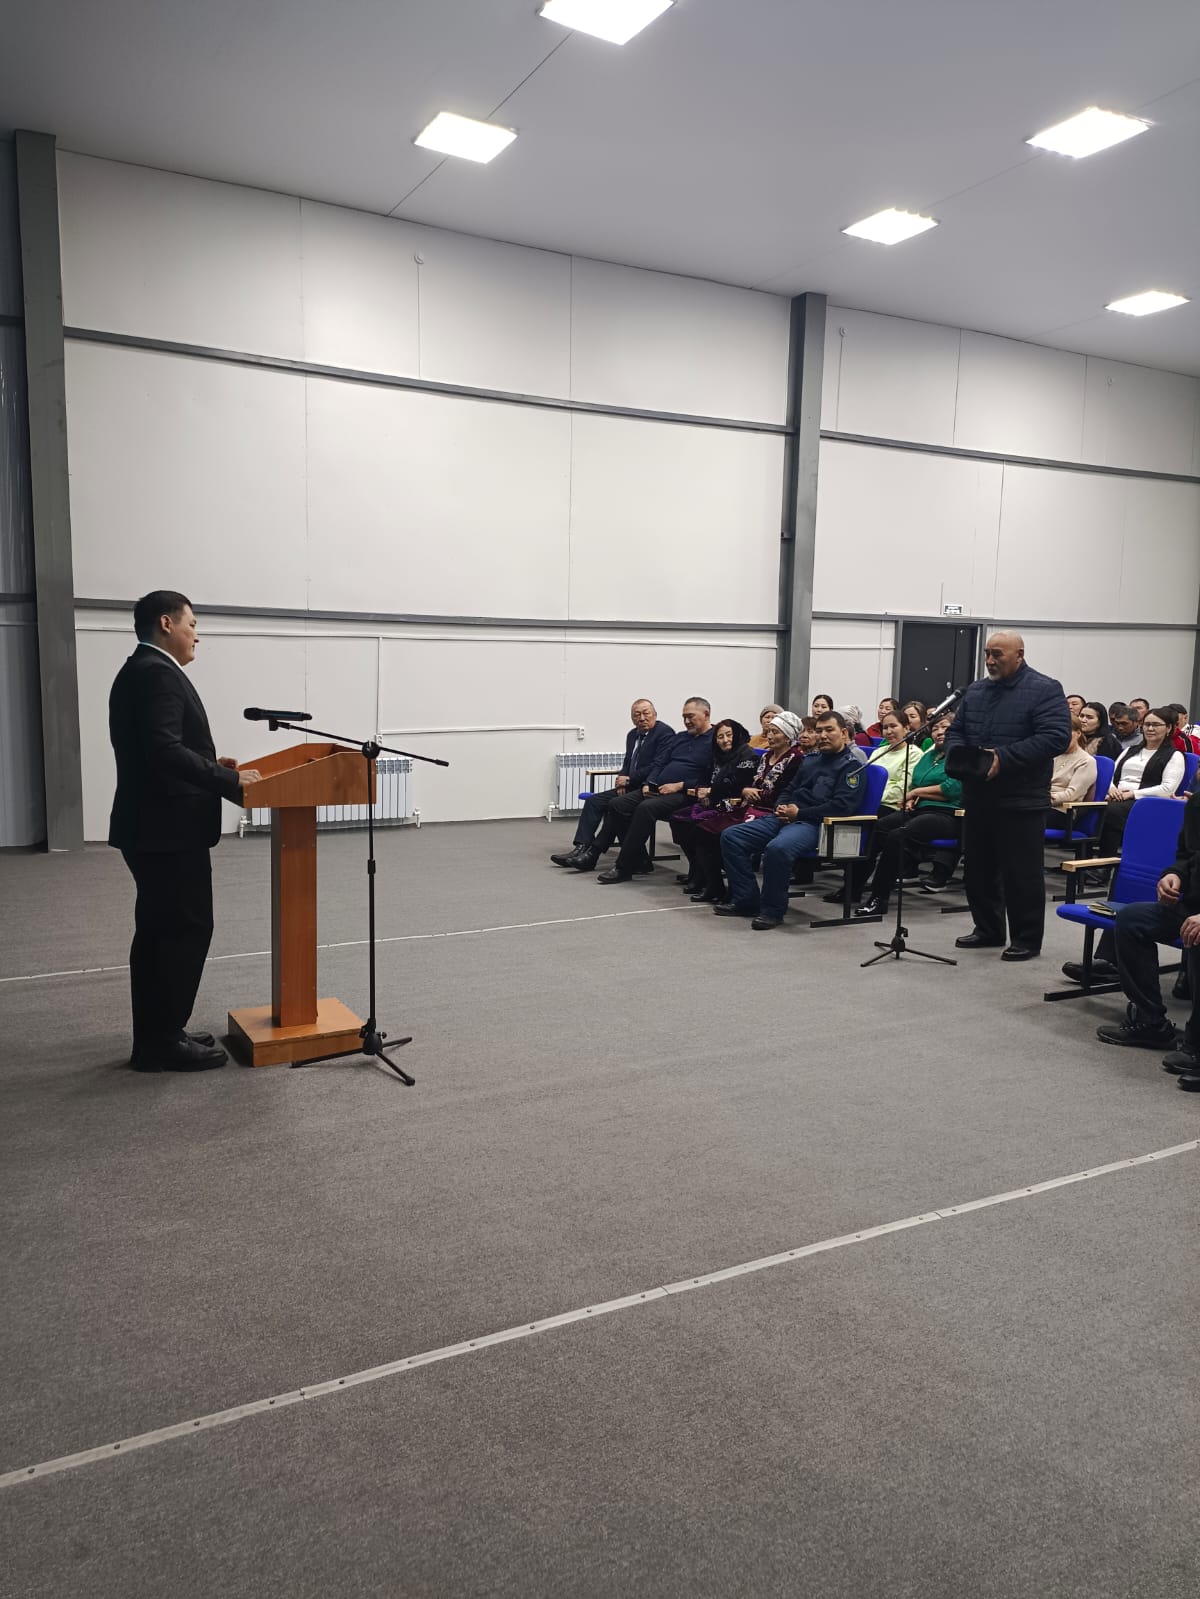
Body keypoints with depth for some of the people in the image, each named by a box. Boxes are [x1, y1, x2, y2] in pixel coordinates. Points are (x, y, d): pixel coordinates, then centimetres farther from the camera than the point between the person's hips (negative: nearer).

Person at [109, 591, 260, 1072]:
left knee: (158, 930, 14)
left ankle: (154, 1037, 21)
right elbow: (164, 750, -28)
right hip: (168, 828, -11)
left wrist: (210, 764, 13)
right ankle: (164, 1041, 4)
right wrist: (229, 782, -25)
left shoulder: (140, 670, 16)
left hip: (153, 825, 11)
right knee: (187, 929, -4)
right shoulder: (157, 673, -16)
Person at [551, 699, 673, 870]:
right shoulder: (632, 735, 15)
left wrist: (629, 779, -14)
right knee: (593, 801, -4)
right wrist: (622, 779, 0)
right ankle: (581, 848, -10)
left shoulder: (664, 733, -11)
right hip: (630, 787, 9)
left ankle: (593, 854, -21)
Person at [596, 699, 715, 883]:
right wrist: (648, 784, 0)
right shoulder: (679, 738, 23)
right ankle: (640, 862, -5)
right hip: (657, 789, 8)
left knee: (646, 808, -33)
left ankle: (623, 869, -25)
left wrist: (680, 785, -18)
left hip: (685, 793, -8)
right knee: (617, 805, -10)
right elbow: (659, 764, 20)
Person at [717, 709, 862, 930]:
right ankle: (746, 900, -3)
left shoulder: (851, 766, -1)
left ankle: (773, 909, -20)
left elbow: (842, 806, -14)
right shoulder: (809, 760, 23)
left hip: (813, 824, -8)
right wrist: (780, 807, 3)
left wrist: (799, 813, -13)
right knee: (731, 837, -5)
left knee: (777, 847, -39)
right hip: (786, 818, 8)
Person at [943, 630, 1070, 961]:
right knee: (978, 868, 14)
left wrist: (1004, 758, -23)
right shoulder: (975, 691, 14)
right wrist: (957, 754, -6)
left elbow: (1056, 736, -18)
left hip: (1020, 800, -7)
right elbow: (955, 731, 18)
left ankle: (1027, 939, 11)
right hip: (978, 797, 7)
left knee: (1022, 872, 0)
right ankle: (988, 929, 28)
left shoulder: (1045, 690, -7)